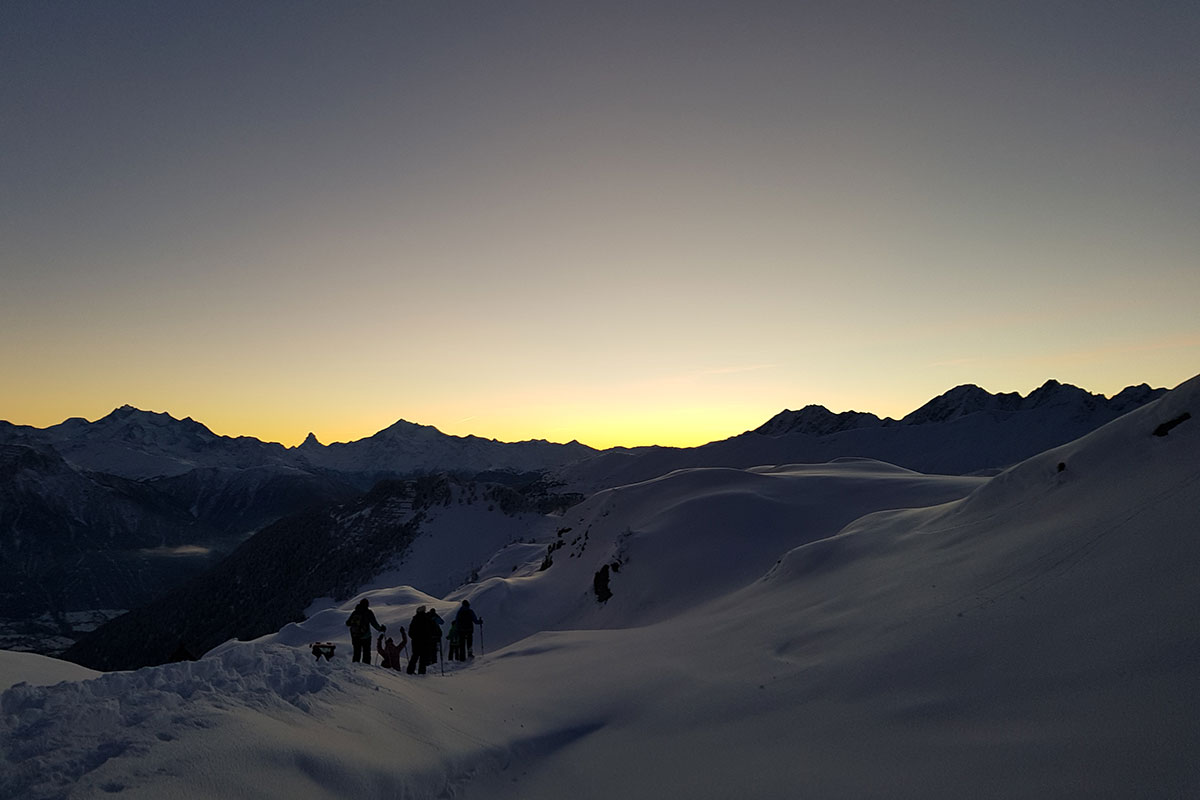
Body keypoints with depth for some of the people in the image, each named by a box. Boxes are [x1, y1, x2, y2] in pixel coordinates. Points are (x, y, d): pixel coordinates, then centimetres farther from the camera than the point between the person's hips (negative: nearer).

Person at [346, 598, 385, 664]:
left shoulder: (354, 612, 4)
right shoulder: (368, 612, -8)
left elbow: (348, 623, 12)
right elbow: (374, 623, -10)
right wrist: (380, 629, 5)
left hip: (355, 636, 4)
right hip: (365, 636, -4)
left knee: (356, 653, 15)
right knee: (366, 653, 5)